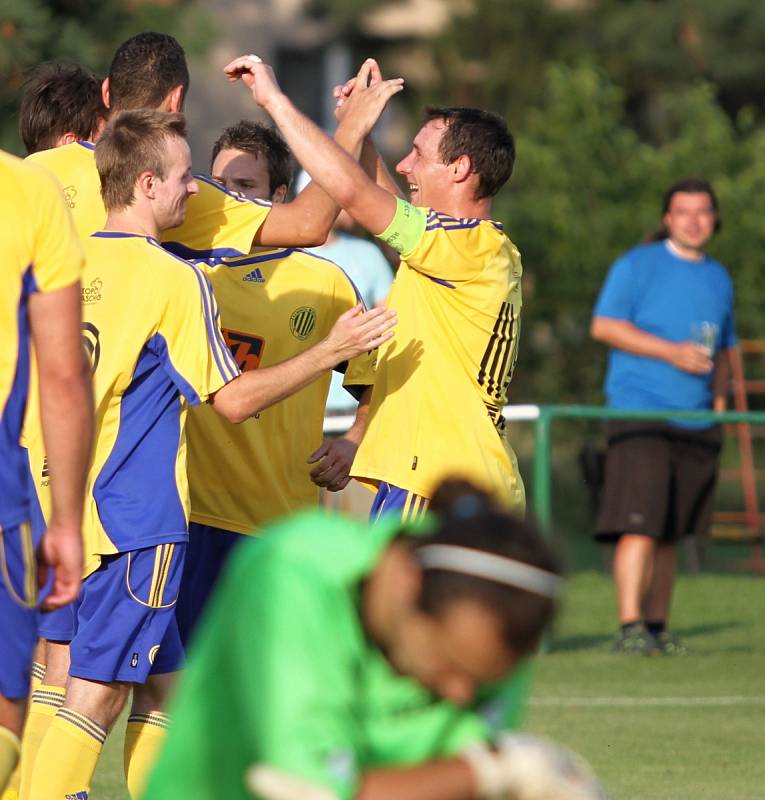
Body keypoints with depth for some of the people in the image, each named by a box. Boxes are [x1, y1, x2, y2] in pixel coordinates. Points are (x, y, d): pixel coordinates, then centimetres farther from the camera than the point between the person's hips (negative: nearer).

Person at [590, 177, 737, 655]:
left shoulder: (719, 279, 20)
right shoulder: (638, 266, 1)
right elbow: (604, 325, -8)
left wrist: (719, 397, 11)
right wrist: (672, 351, -13)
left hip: (696, 419, 6)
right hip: (640, 413, -6)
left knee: (671, 533, 7)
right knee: (639, 524, -16)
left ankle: (657, 627, 13)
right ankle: (630, 628, -19)